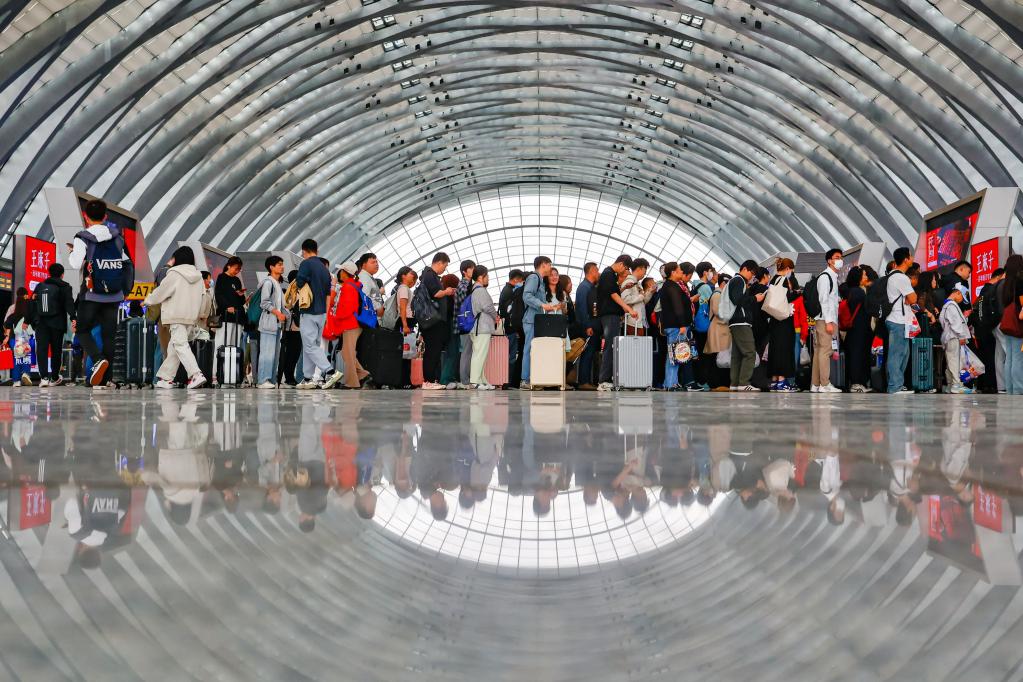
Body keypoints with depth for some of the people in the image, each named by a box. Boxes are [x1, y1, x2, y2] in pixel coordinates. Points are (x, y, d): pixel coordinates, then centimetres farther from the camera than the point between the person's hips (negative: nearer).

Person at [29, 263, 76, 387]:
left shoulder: (39, 286, 13)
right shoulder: (64, 287, 1)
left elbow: (33, 304, 15)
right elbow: (69, 303, -13)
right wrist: (73, 317, -23)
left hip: (41, 323, 2)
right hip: (57, 323, -2)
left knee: (42, 349, -2)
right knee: (56, 350, 9)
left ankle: (44, 377, -17)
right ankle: (54, 378, 16)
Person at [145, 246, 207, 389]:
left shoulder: (174, 274, -8)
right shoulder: (198, 276, 11)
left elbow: (160, 292, -1)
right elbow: (199, 298, 12)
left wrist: (148, 300, 16)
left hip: (176, 316, -7)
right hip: (191, 317, 7)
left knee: (181, 345, -11)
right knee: (173, 347, 13)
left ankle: (196, 375, -26)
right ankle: (165, 377, 16)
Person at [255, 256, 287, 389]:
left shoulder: (278, 283, 21)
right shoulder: (268, 282, -8)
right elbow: (264, 303, -15)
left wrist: (283, 315, 11)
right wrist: (278, 313, -17)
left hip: (277, 323, 10)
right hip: (269, 321, -10)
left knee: (276, 353, 8)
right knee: (267, 352, -12)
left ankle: (272, 380, 11)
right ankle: (262, 380, -12)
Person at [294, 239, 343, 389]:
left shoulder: (306, 264, -10)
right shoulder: (324, 267, 14)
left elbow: (299, 282, -20)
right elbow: (328, 291, 16)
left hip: (309, 312, -8)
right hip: (322, 312, 8)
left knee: (310, 346, -6)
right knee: (312, 345, 13)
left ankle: (330, 372, -18)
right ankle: (308, 379, 15)